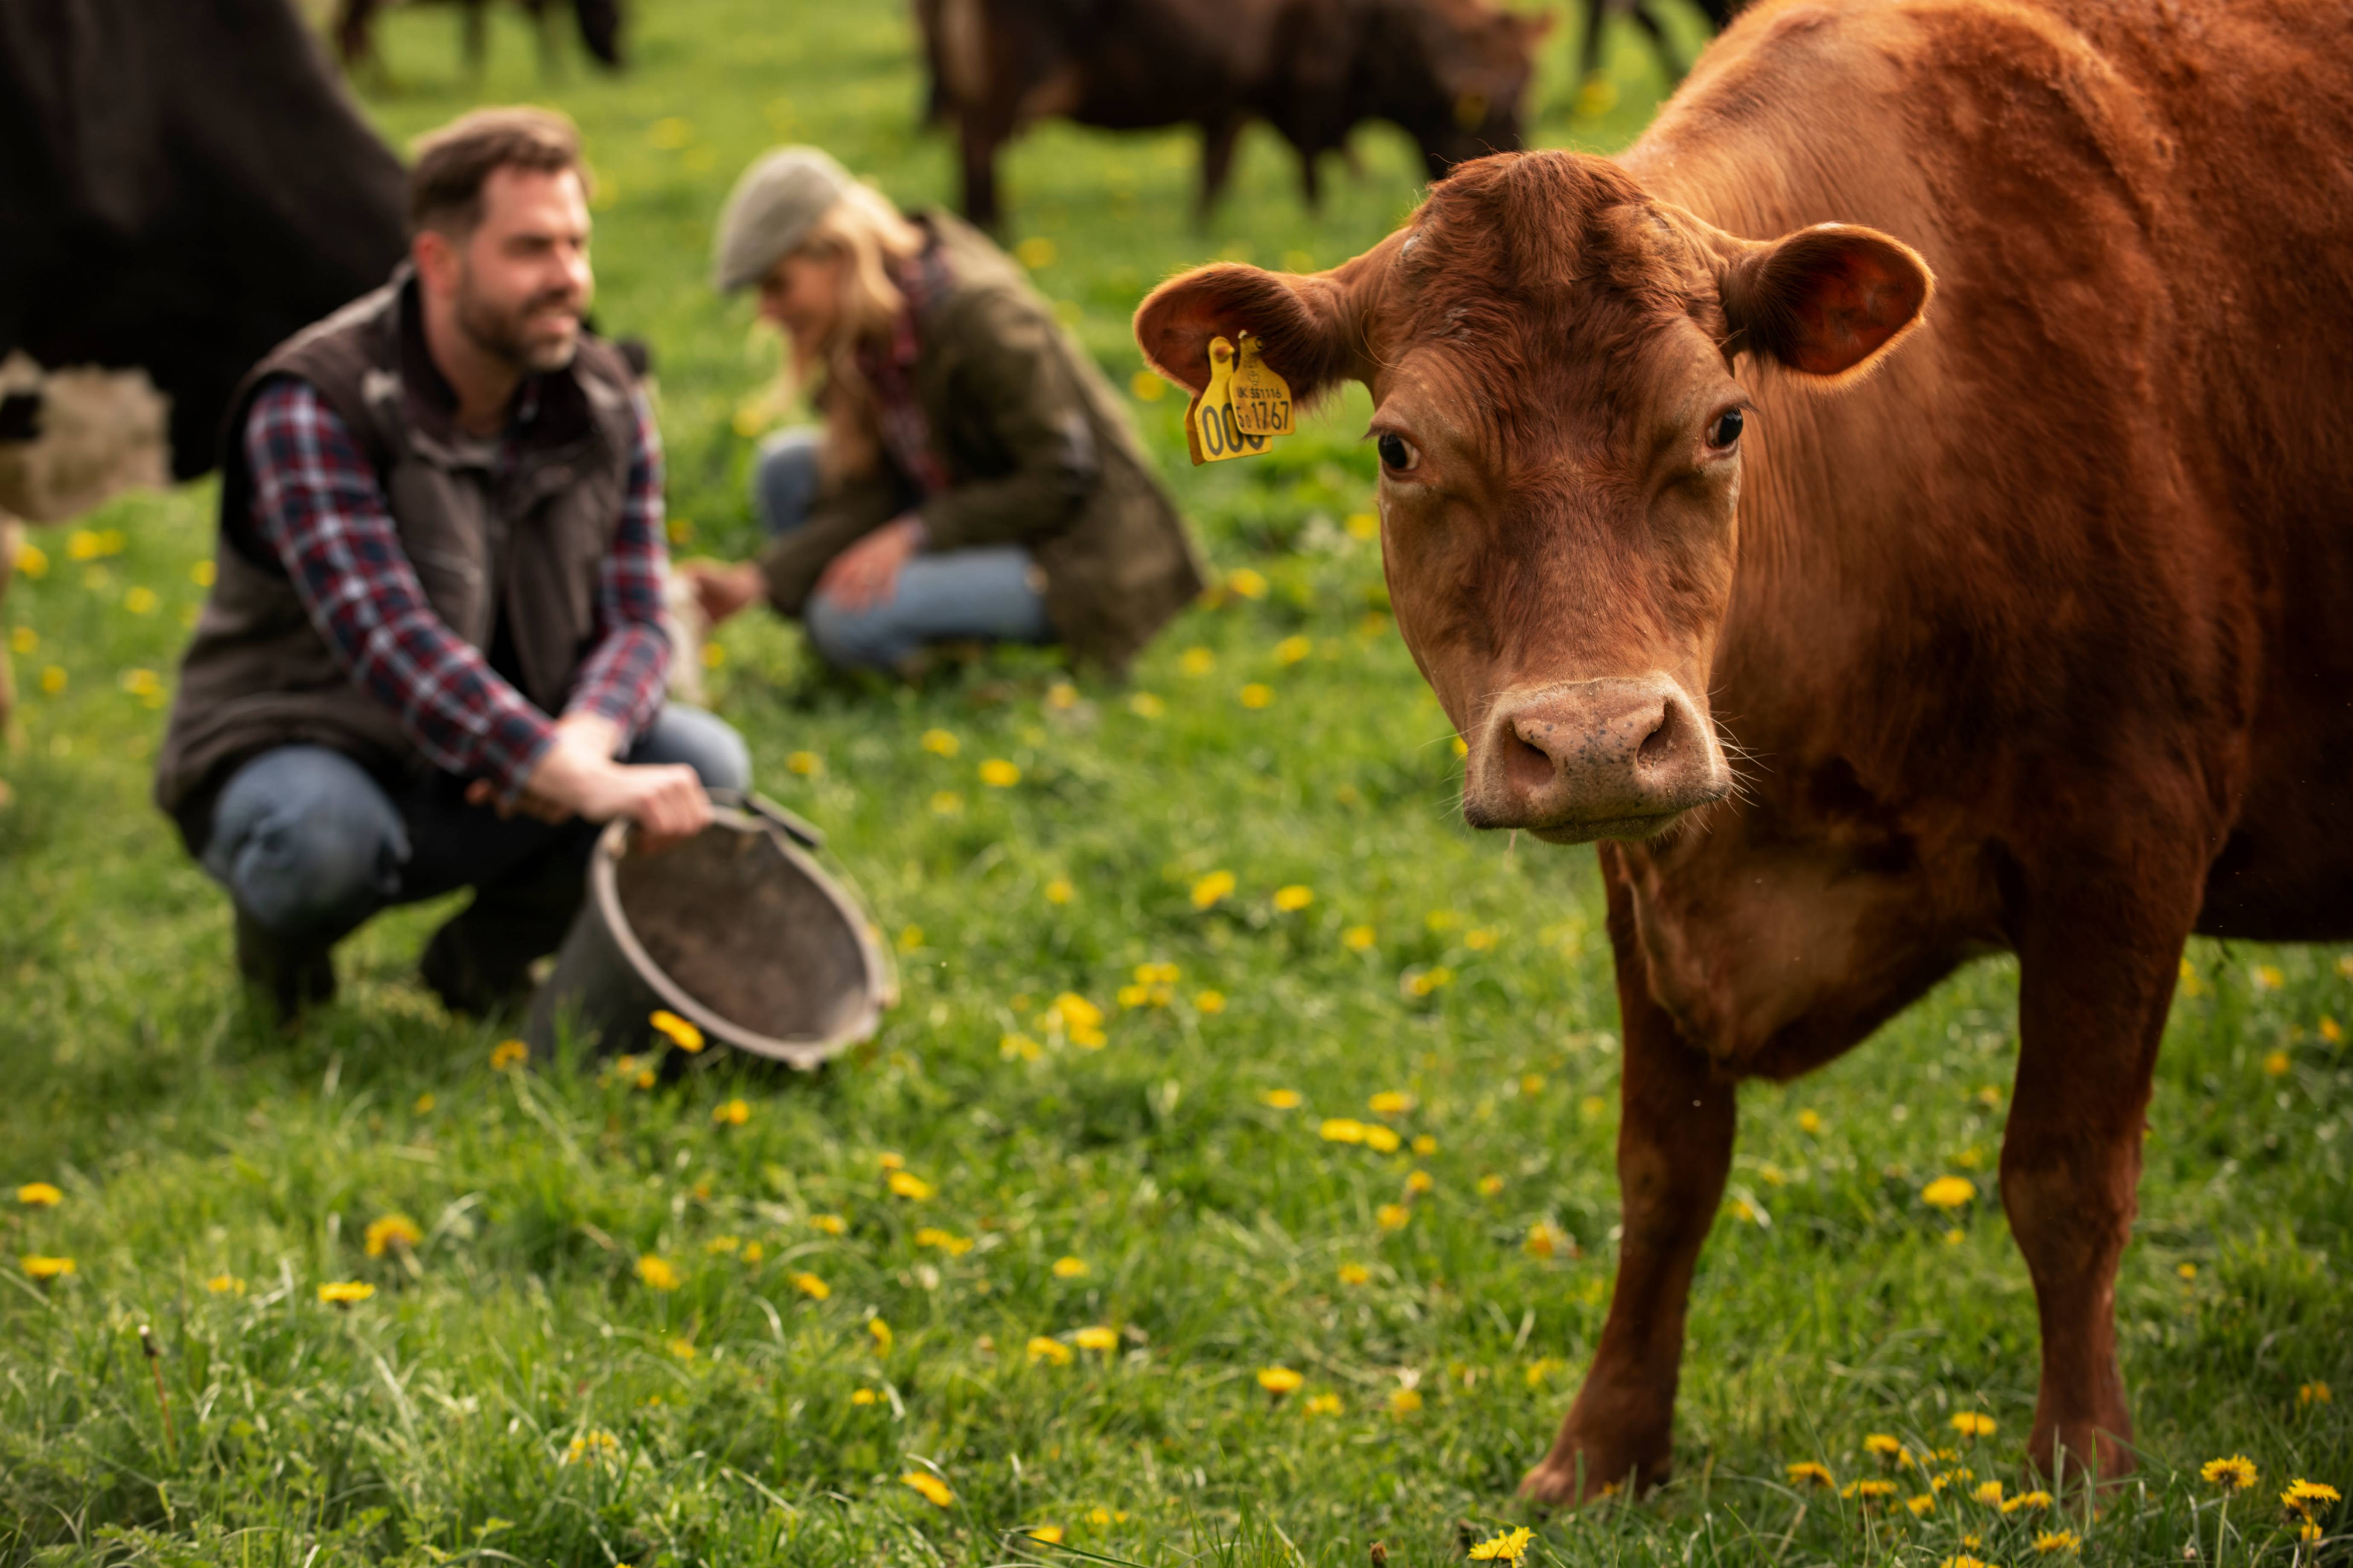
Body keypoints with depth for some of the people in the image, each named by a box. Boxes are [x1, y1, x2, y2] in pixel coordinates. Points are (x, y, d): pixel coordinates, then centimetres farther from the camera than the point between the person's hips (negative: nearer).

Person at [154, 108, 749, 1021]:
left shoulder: (606, 407, -3)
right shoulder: (312, 409, -23)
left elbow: (632, 620, -6)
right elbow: (389, 639, -35)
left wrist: (582, 744, -32)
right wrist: (577, 782, -45)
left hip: (484, 790, 5)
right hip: (298, 754, -5)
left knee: (705, 767, -18)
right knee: (323, 842, -40)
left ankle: (487, 952, 5)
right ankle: (284, 935, 0)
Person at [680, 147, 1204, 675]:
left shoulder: (979, 316, -25)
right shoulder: (860, 331, 0)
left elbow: (1063, 481, -22)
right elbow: (862, 496, -3)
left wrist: (914, 533, -24)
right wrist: (755, 582, -16)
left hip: (1073, 551, -9)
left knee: (848, 620, -27)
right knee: (786, 465, -1)